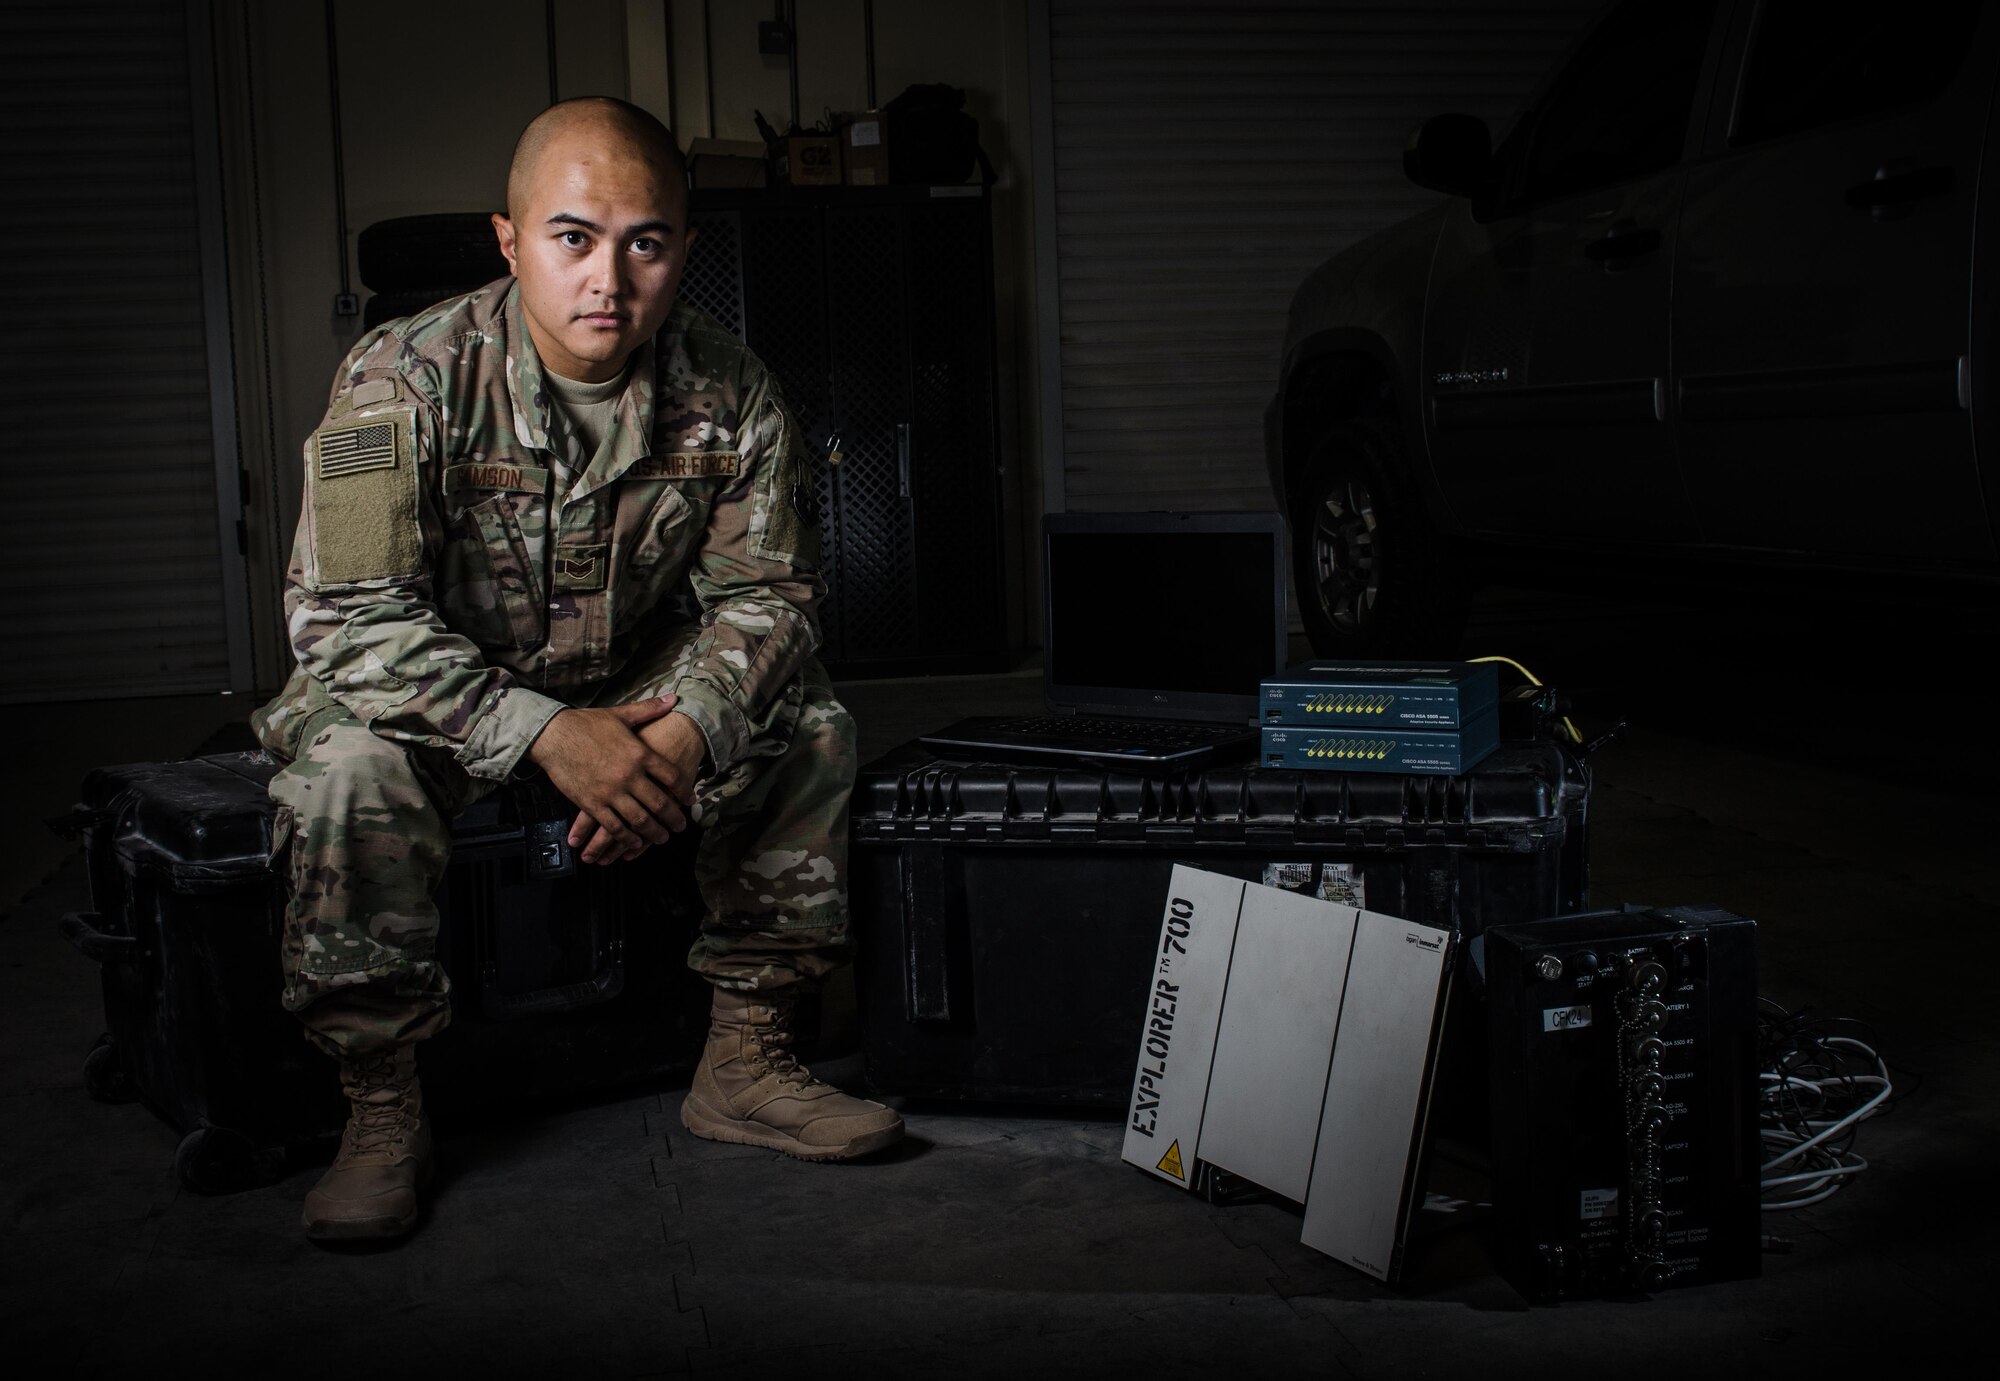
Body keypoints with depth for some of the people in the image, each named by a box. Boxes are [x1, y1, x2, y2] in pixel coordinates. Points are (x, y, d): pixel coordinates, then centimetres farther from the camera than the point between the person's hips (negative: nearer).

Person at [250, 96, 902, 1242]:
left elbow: (766, 591, -8)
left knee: (811, 728, -14)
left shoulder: (727, 390, -13)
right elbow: (346, 615, -28)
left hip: (636, 689, 4)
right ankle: (383, 1113, -14)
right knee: (352, 770, -33)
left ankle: (747, 1061, -1)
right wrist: (544, 732, -39)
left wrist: (677, 738, -28)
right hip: (435, 690, -3)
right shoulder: (405, 378, -23)